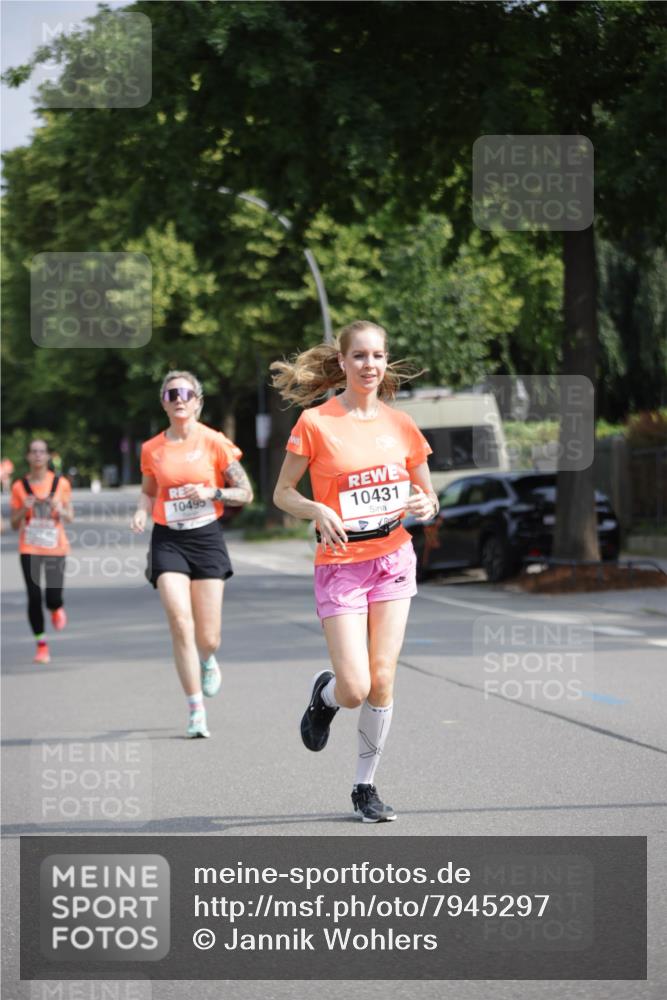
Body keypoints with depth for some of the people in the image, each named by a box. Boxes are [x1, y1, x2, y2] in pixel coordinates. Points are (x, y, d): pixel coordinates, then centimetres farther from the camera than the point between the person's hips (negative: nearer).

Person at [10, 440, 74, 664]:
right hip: (29, 550, 0)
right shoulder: (19, 487, 2)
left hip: (56, 547, 0)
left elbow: (70, 518, 7)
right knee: (34, 597, -6)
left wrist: (60, 511, -15)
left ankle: (56, 609, 29)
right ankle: (41, 645, 6)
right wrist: (24, 510, -13)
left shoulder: (61, 483, 1)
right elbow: (14, 525, 6)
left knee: (53, 597, -9)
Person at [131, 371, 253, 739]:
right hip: (168, 541, 1)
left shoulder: (215, 443, -2)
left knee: (207, 638, 0)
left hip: (207, 538, -1)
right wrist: (141, 511, -2)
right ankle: (197, 712, -9)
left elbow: (245, 493, 2)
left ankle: (207, 661, 39)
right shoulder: (152, 449, 4)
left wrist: (212, 492, -14)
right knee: (180, 623, -16)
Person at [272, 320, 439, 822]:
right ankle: (324, 694, 28)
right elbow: (282, 493, 1)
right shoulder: (315, 422, -6)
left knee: (381, 681, -2)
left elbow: (429, 498, 14)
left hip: (394, 559, 3)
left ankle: (366, 786, 14)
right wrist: (319, 511, -18)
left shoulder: (401, 424, 5)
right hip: (341, 564, -3)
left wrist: (424, 506, -10)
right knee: (354, 689, -10)